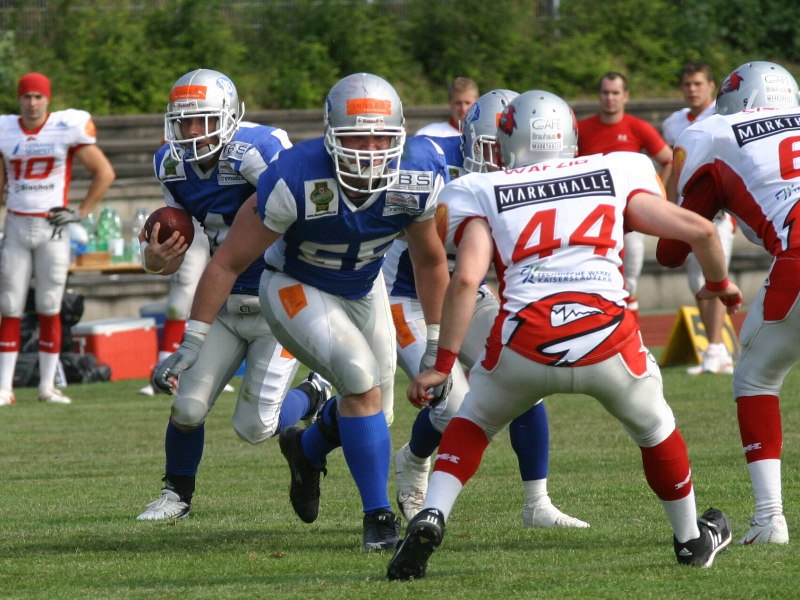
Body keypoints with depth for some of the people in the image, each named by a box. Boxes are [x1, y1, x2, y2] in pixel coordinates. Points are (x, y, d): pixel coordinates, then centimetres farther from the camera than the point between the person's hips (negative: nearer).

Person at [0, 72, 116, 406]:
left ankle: (47, 386, 7)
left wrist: (80, 213, -4)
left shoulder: (67, 130, -5)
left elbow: (105, 174, 0)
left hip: (52, 228, -2)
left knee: (49, 309, 0)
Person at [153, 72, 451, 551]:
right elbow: (229, 262, -23)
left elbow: (430, 262, -3)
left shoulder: (418, 179, -24)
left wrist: (438, 344, 3)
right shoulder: (298, 180, -35)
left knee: (376, 415, 10)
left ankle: (306, 450, 45)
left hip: (364, 290, 5)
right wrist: (192, 341, -20)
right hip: (297, 290, -5)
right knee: (362, 381, -26)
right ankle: (379, 517, -13)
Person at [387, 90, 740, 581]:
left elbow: (466, 278, 2)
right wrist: (720, 284, 35)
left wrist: (443, 364, 7)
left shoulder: (484, 193, 17)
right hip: (608, 338, 0)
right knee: (654, 429, 30)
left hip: (526, 343, 0)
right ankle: (693, 539, 44)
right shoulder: (614, 175, 20)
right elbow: (699, 230, 15)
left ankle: (431, 519, 7)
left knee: (472, 424, 28)